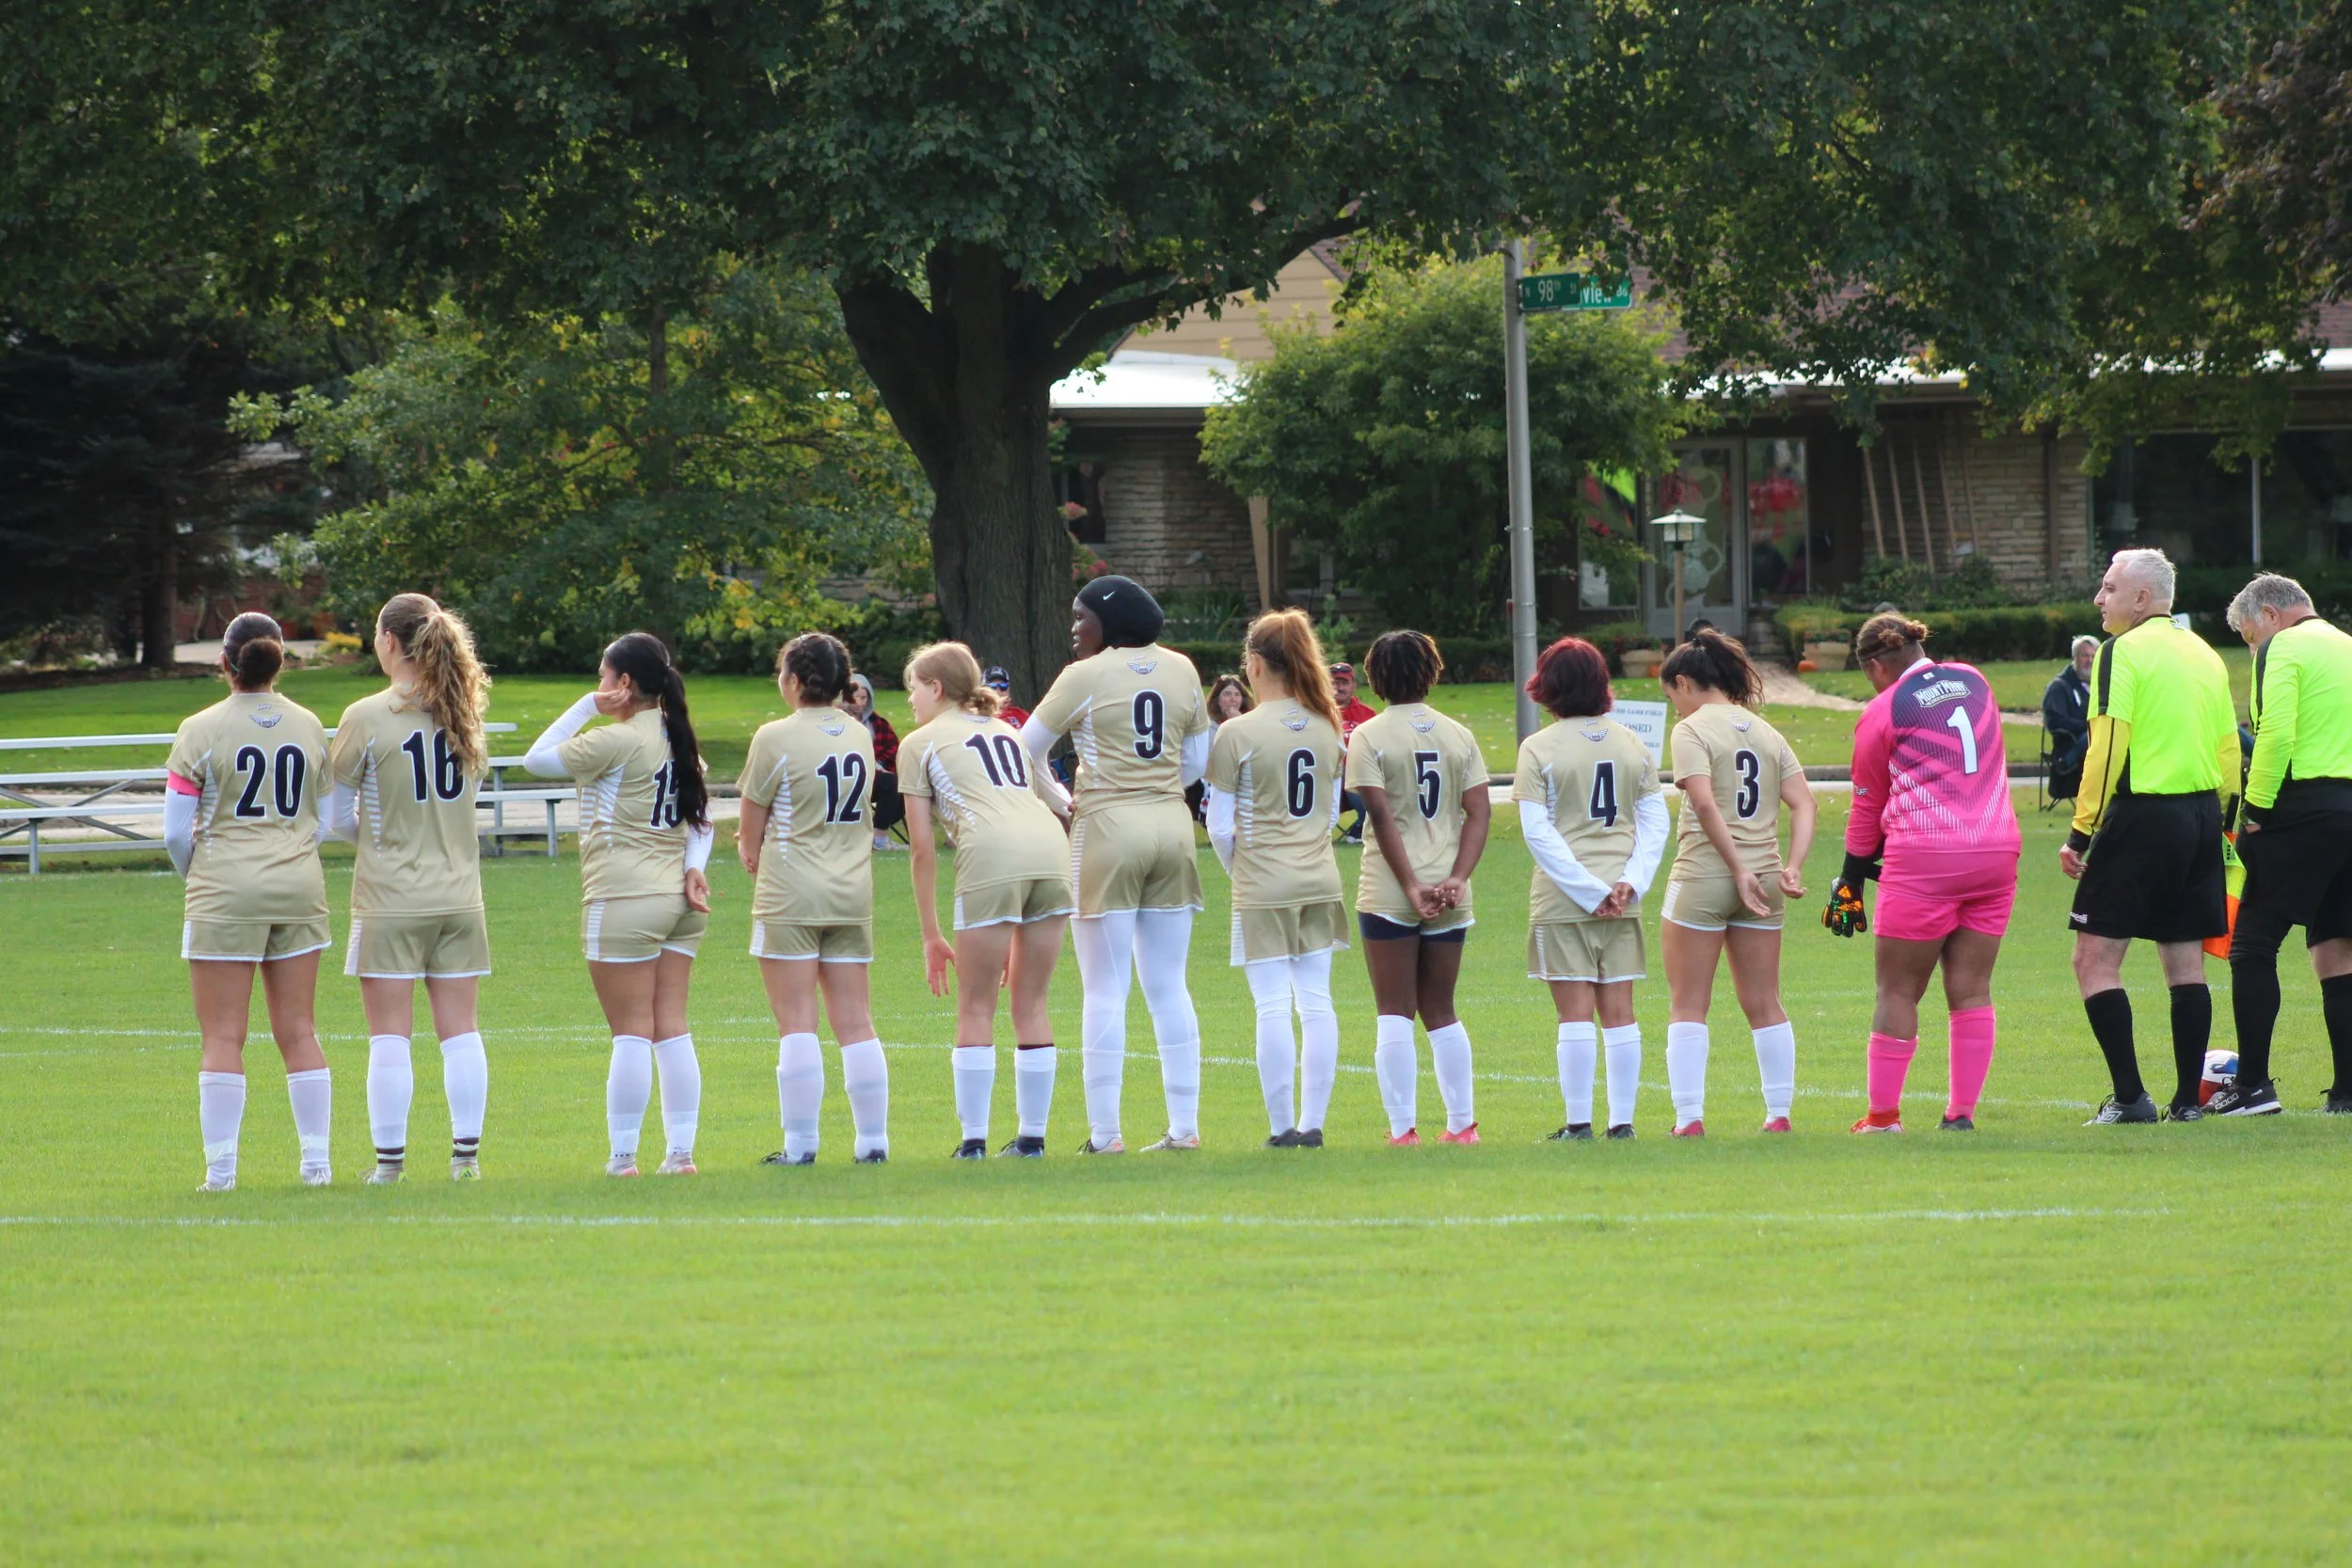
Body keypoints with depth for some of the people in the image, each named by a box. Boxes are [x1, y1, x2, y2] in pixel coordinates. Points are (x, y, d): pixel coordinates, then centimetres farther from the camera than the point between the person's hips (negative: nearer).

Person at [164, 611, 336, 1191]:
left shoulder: (202, 731, -7)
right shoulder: (309, 728, 5)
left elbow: (176, 831, -5)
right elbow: (330, 817, 11)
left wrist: (195, 873, 13)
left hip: (225, 894, -4)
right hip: (300, 889, 4)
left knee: (223, 1035, -1)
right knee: (298, 1030, 8)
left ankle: (220, 1166, -4)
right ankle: (316, 1159, 7)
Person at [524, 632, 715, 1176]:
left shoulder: (616, 742, -13)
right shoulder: (681, 741, 11)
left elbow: (537, 759, -5)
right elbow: (702, 817, 12)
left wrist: (586, 707, -3)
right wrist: (694, 867, 2)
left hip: (623, 901, -7)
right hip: (677, 898, 7)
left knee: (631, 1031, -4)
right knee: (672, 1029, 8)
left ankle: (623, 1154, -1)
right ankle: (681, 1151, 6)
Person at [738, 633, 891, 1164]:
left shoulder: (776, 738, -10)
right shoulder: (860, 736, 8)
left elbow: (751, 831, -5)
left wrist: (752, 853, 18)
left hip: (791, 895, -5)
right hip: (853, 893, 5)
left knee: (797, 1022, -3)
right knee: (855, 1021, 7)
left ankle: (801, 1143, -5)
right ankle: (873, 1139, 6)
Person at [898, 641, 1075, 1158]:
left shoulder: (919, 744, 15)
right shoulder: (1007, 731, 30)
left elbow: (922, 847, 10)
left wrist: (931, 935, 14)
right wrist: (1018, 929, 33)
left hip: (991, 860, -5)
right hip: (1052, 849, 5)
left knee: (976, 1008, 3)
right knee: (1030, 1004, 12)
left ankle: (973, 1139, -1)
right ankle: (1032, 1135, 12)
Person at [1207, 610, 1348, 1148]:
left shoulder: (1236, 734, -11)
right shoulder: (1327, 730, 4)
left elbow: (1219, 825, -7)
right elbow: (1331, 810, 12)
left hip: (1261, 885, -5)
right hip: (1320, 878, 5)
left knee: (1272, 1006, -2)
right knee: (1316, 1002, 6)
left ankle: (1282, 1126, -1)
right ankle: (1313, 1122, 7)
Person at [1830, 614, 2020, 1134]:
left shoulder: (1883, 712, -2)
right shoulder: (1975, 683, 11)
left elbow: (1868, 807, 5)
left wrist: (1850, 884, 16)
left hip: (1923, 859, -5)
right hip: (1997, 852, 5)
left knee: (1898, 991, 3)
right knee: (1971, 990, 6)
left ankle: (1883, 1114, 3)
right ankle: (1963, 1111, 3)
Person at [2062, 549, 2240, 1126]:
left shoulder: (2123, 652, -7)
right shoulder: (2205, 655, 13)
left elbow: (2107, 748, -14)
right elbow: (2229, 748, 14)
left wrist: (2081, 831, -12)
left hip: (2142, 815, -7)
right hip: (2202, 816, 7)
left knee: (2095, 958, -3)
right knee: (2186, 963, 10)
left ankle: (2130, 1097, -10)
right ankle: (2188, 1099, 9)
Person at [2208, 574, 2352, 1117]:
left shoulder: (2283, 649, -3)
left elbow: (2276, 734, -17)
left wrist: (2257, 809, -12)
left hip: (2303, 806, -7)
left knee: (2253, 944, -2)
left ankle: (2253, 1085, -6)